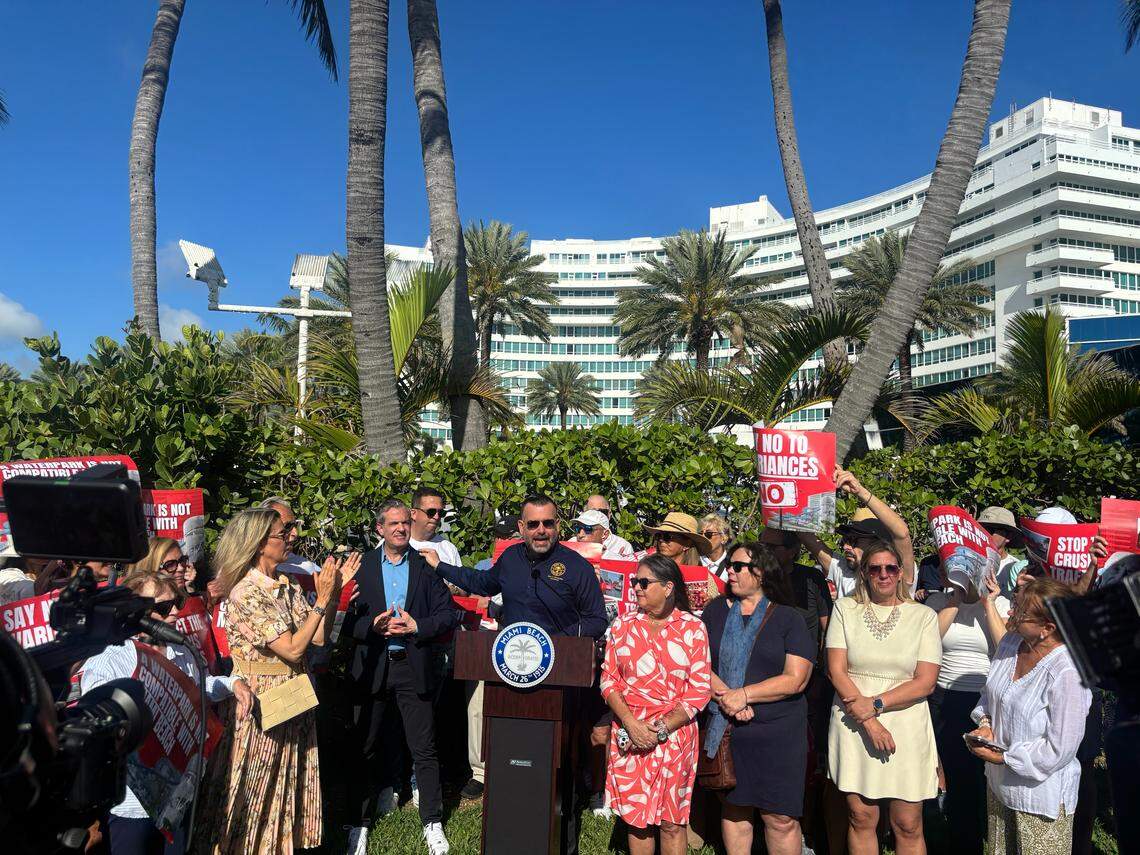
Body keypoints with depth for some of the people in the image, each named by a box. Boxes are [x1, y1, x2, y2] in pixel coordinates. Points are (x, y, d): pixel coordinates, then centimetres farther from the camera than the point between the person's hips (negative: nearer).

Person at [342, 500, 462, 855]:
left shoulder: (426, 566, 3)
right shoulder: (361, 567, 3)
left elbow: (449, 614, 0)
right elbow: (347, 622, -1)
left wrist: (417, 626, -14)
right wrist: (373, 626, -18)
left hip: (413, 667, 0)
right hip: (372, 669, 1)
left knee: (424, 749, 5)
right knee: (365, 749, 12)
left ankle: (432, 822, 20)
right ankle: (361, 824, 28)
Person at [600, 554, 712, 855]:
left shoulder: (692, 627, -2)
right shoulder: (623, 624, 5)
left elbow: (700, 690, -3)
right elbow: (609, 679, 3)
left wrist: (661, 729, -10)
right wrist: (631, 724, -10)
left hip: (676, 736, -2)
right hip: (629, 735, 2)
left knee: (672, 823, 6)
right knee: (636, 818, 9)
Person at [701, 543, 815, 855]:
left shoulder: (788, 618, -2)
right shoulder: (715, 611, 6)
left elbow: (795, 680, -10)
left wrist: (744, 694, -14)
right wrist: (725, 695, -15)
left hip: (777, 732, -2)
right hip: (724, 728, 3)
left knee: (781, 818, 1)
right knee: (734, 808, 14)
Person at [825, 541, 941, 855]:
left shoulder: (924, 616, 2)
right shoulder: (845, 609, 3)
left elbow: (925, 682, -4)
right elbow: (836, 671, -3)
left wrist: (875, 705, -14)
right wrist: (869, 723, -10)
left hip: (907, 727, -1)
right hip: (853, 725, 1)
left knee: (908, 826, 4)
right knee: (861, 817, 8)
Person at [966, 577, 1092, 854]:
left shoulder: (1067, 673, -27)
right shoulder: (1011, 642, -4)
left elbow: (1060, 749, -23)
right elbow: (990, 692, 13)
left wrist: (1001, 758, -17)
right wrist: (985, 723, -5)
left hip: (1041, 795, -7)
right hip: (999, 781, 7)